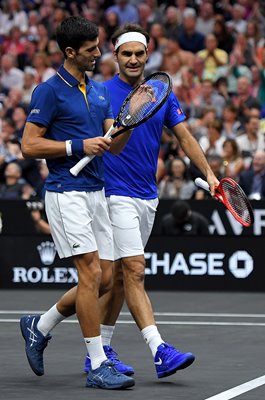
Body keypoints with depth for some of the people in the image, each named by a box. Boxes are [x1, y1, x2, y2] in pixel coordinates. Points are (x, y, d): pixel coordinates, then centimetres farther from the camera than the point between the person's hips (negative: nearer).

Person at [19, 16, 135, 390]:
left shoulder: (100, 91, 14)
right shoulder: (50, 91, -8)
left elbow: (115, 145, 11)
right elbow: (29, 145, -11)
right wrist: (79, 146, -17)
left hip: (96, 192, 8)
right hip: (66, 193, -8)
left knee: (104, 279, 6)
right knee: (91, 273, -12)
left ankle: (39, 326, 25)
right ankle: (98, 366, -8)